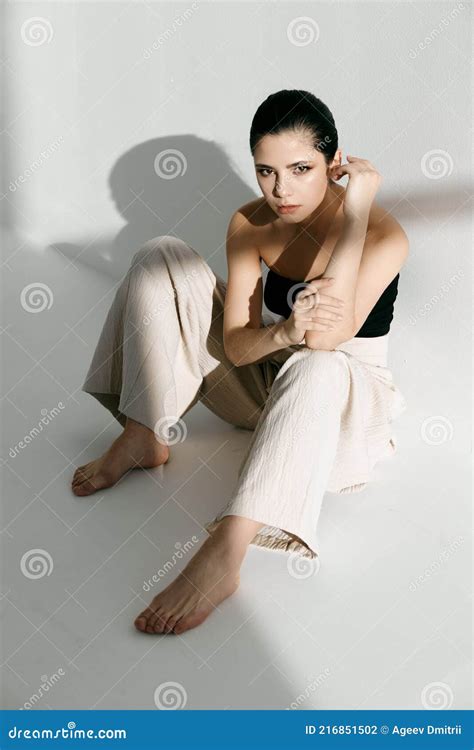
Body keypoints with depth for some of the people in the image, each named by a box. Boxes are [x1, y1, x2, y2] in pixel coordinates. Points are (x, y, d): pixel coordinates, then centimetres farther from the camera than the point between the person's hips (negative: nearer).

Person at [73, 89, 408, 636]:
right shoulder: (249, 226, -9)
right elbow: (235, 346, -14)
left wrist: (357, 205, -35)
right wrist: (285, 332, -38)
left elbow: (328, 337, -38)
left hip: (344, 398, -4)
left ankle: (221, 558, -47)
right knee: (162, 257, -10)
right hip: (265, 379, 5)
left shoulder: (383, 236, -23)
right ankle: (144, 439, -11)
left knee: (315, 368, -44)